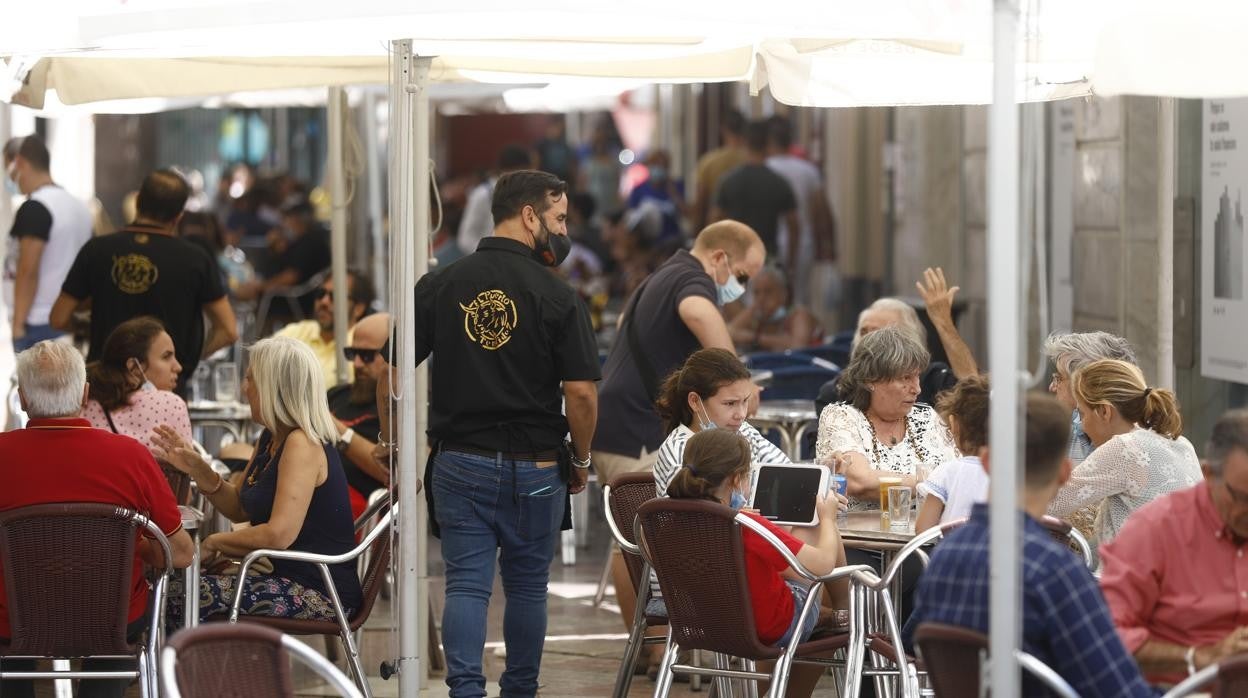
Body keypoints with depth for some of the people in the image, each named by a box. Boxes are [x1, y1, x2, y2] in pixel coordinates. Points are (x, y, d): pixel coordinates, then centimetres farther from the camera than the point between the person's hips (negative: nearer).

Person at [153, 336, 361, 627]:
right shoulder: (270, 439, 14)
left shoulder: (302, 444, -17)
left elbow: (279, 535, -25)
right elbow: (240, 509, 22)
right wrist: (197, 468, 7)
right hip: (291, 579, 10)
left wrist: (214, 542, -10)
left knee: (178, 599, -16)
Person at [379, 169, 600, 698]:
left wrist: (393, 448, 12)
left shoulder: (438, 286, 1)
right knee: (526, 585, 13)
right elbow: (581, 392, -10)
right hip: (534, 466, -2)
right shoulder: (556, 296, -8)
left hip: (458, 464, 2)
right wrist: (580, 460, 5)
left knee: (466, 583, 1)